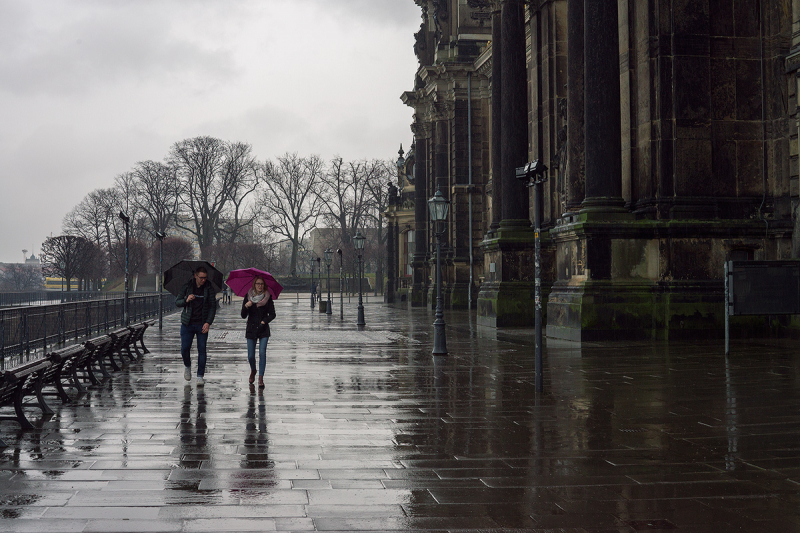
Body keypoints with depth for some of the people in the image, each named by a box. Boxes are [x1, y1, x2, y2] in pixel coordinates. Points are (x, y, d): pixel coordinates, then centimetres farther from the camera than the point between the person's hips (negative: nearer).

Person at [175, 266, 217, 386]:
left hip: (202, 325, 0)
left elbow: (213, 306, 1)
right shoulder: (187, 286, 1)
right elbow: (177, 302, 5)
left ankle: (200, 376, 4)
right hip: (187, 323, 0)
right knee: (184, 349, -3)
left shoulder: (209, 288, 1)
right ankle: (187, 366, 28)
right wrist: (186, 300, -17)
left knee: (202, 350, -2)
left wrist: (208, 323, -9)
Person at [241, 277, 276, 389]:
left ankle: (261, 379, -11)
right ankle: (253, 370, 34)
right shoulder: (248, 296, -1)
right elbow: (243, 316, -4)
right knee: (251, 355, 2)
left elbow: (272, 314, 1)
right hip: (251, 329, 1)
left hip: (263, 329, -1)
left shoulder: (268, 297, -1)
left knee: (262, 353, -14)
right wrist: (246, 307, -23)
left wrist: (264, 321, -15)